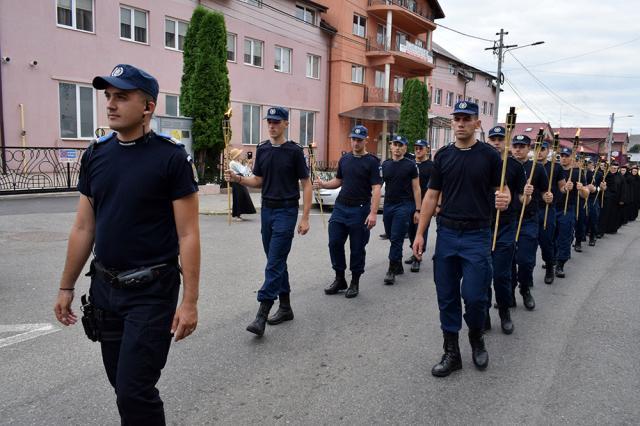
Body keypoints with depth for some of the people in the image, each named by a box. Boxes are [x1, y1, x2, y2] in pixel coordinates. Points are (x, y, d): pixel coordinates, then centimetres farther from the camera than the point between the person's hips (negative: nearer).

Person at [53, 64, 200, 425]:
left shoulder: (171, 157, -11)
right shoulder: (96, 155, 5)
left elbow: (188, 235, -13)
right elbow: (83, 228, 10)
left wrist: (190, 301, -15)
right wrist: (67, 287, 12)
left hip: (152, 291, -5)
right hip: (105, 287, 6)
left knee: (134, 390, -3)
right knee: (122, 383, 17)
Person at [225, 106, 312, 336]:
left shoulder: (294, 151, -7)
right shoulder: (262, 149, 9)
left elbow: (306, 184, -7)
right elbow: (258, 181, 14)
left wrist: (305, 218, -12)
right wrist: (238, 179, -7)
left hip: (286, 211, -6)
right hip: (266, 210, 6)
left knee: (274, 263, -8)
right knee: (277, 262, 12)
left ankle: (262, 315, -7)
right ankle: (285, 307, 24)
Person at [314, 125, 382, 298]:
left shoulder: (372, 162, -7)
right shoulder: (344, 159, 11)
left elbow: (376, 188, -13)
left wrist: (373, 213, -22)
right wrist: (323, 184, 0)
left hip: (359, 210, -5)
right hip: (340, 207, 5)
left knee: (357, 248, 4)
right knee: (334, 243, 4)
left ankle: (355, 283, 19)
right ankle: (339, 279, 20)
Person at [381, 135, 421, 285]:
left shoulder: (411, 165, -2)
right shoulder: (385, 164, 10)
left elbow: (416, 188, -2)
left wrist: (417, 210, -7)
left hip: (404, 206, -5)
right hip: (388, 205, 5)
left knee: (396, 239, -9)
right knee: (391, 238, 11)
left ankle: (392, 271, -3)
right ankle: (399, 266, 26)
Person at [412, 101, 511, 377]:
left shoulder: (489, 155, -1)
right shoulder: (443, 155, 7)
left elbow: (502, 190, 2)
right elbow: (431, 196, 8)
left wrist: (504, 199, -23)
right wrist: (420, 233, 3)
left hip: (477, 235, -3)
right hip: (446, 233, 3)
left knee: (474, 296, -4)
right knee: (447, 297, 7)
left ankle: (476, 339, 27)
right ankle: (451, 353, 20)